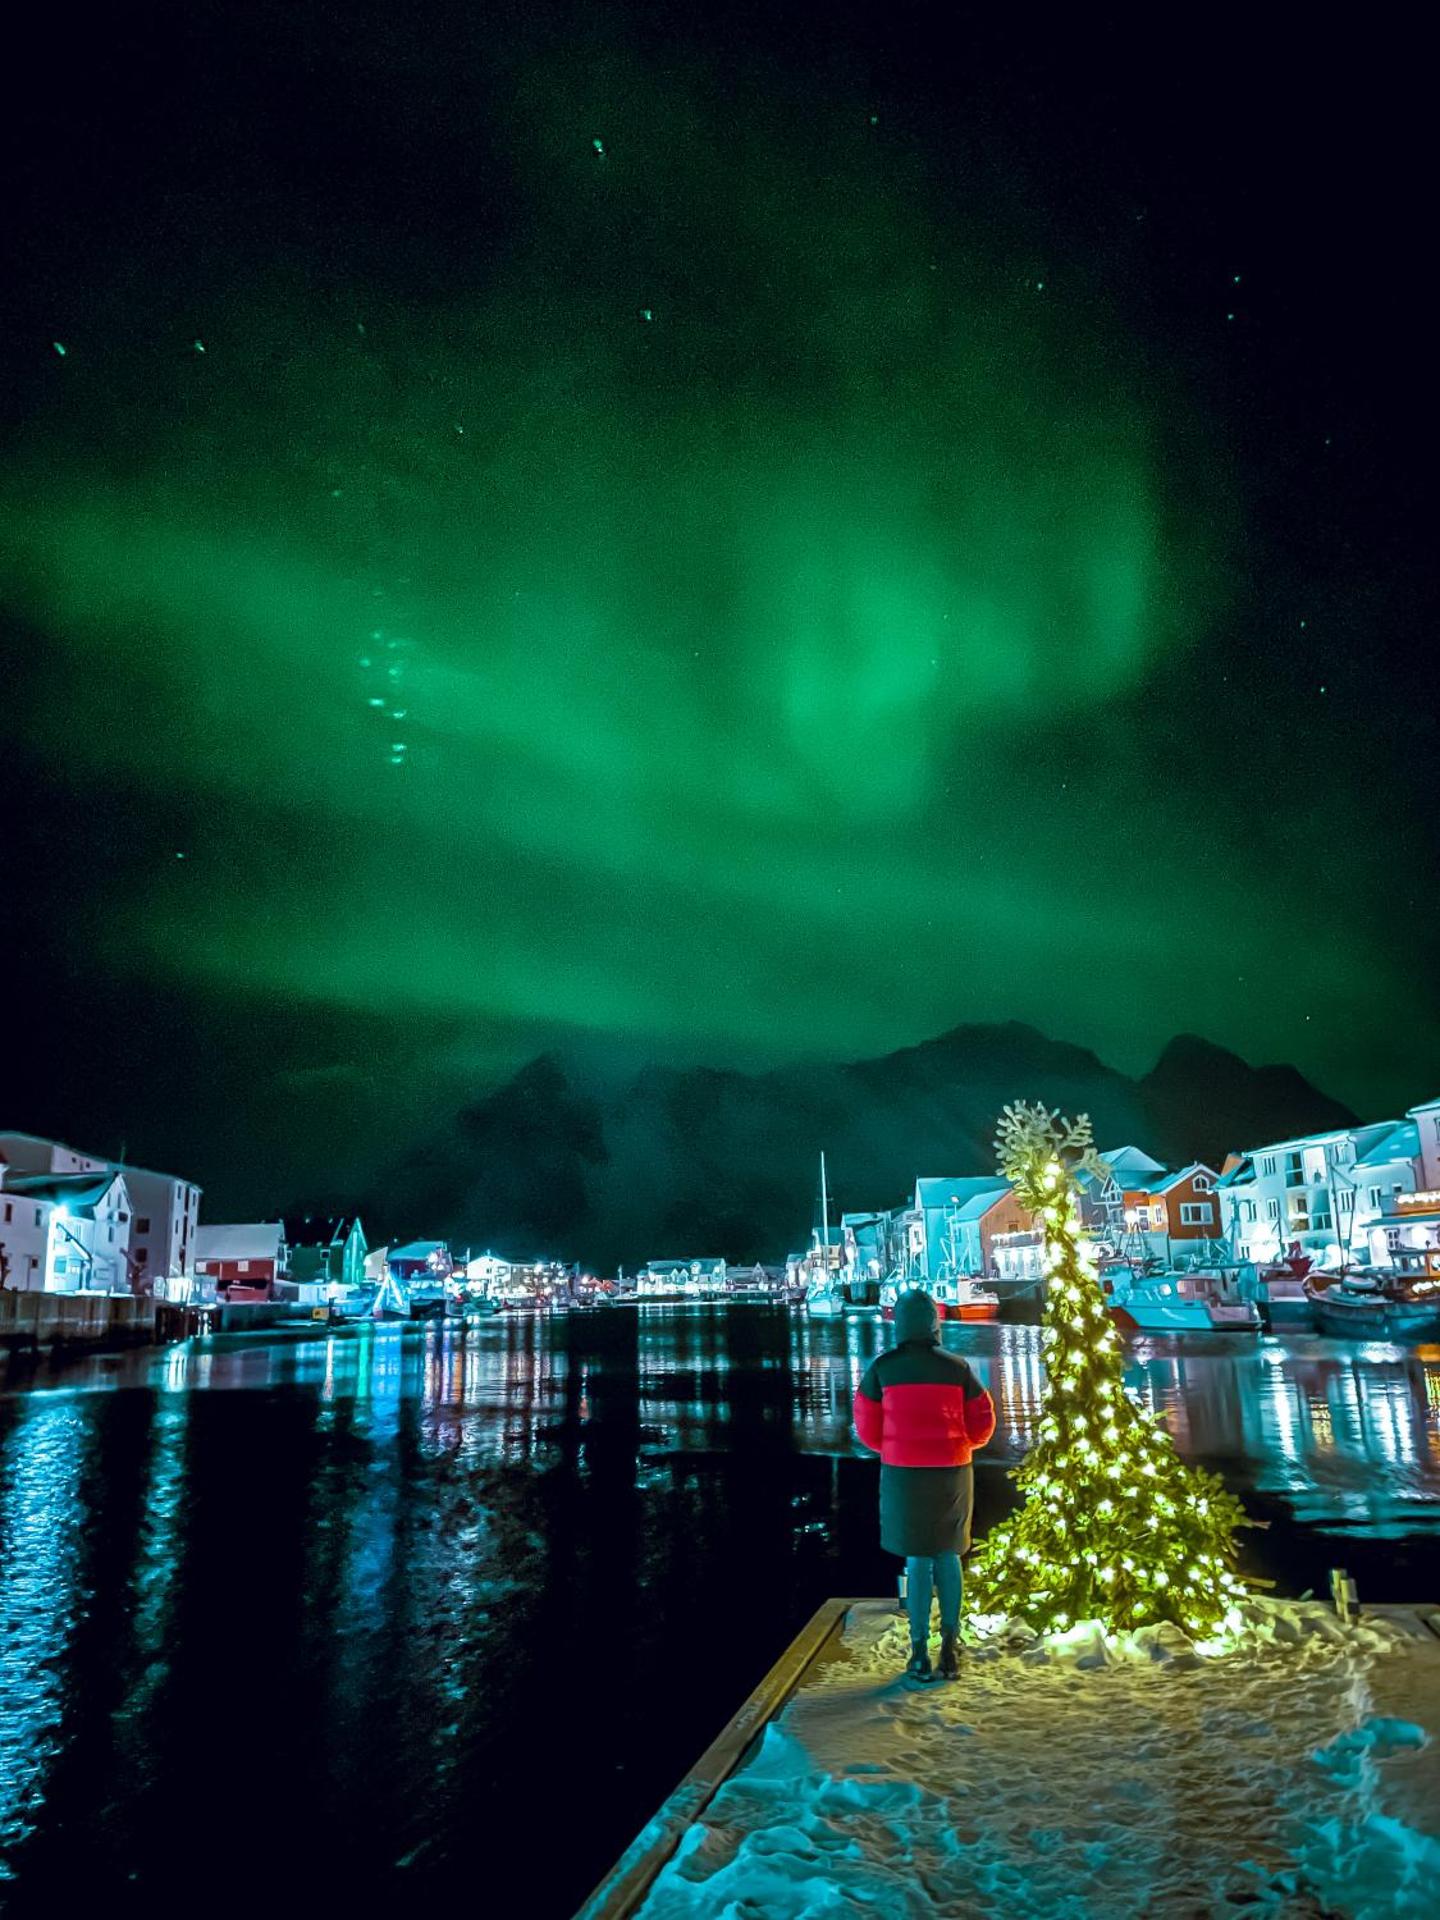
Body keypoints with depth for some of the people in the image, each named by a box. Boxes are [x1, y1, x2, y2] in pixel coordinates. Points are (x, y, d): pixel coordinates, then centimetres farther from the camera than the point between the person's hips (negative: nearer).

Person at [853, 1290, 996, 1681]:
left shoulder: (882, 1367, -7)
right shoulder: (957, 1367, -4)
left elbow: (867, 1424, -1)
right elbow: (982, 1422, 1)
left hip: (904, 1473, -1)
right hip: (952, 1473, 1)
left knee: (917, 1560, 8)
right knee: (948, 1556, 16)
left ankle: (920, 1653, 8)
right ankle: (950, 1647, 18)